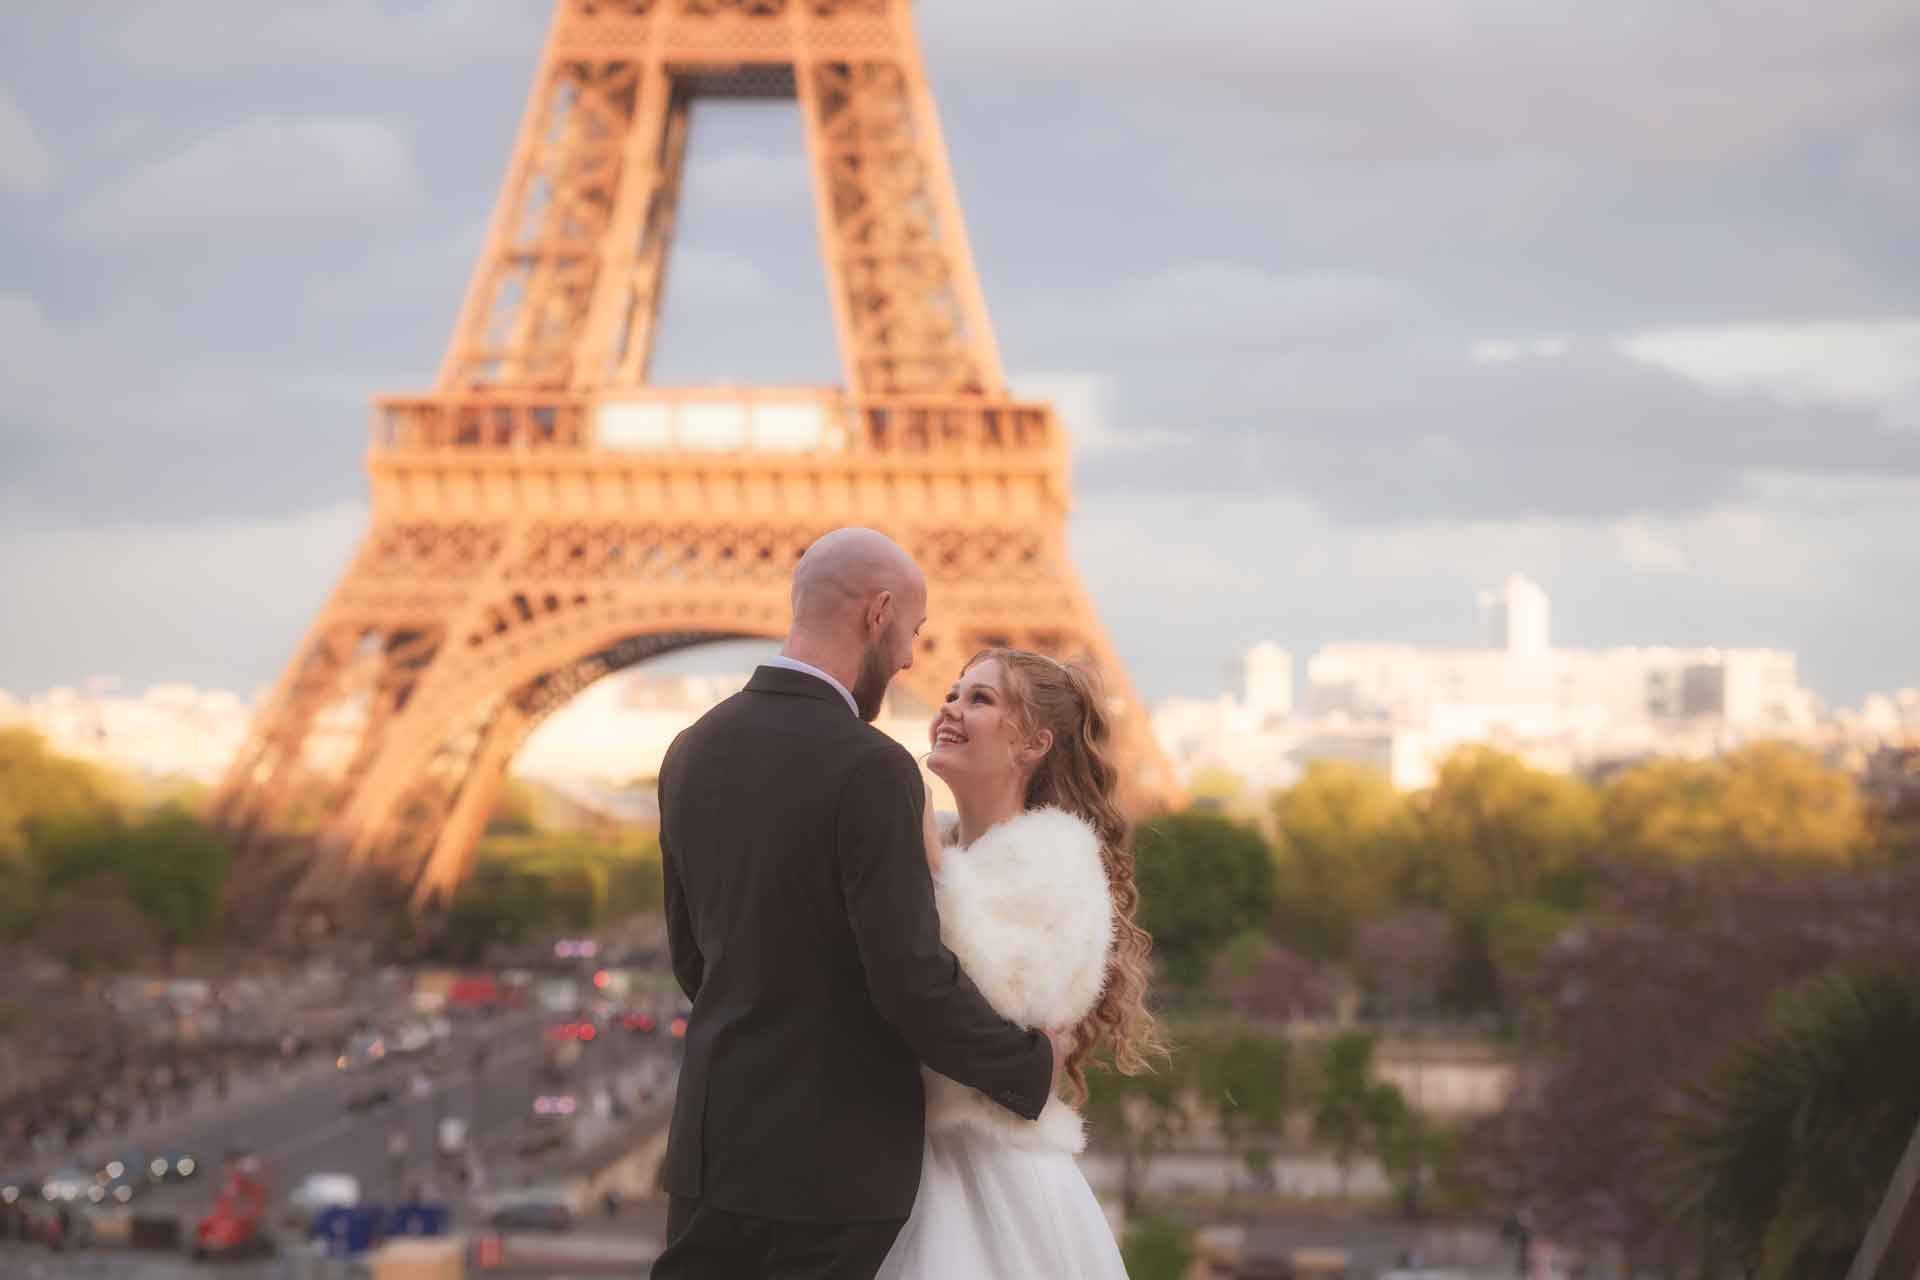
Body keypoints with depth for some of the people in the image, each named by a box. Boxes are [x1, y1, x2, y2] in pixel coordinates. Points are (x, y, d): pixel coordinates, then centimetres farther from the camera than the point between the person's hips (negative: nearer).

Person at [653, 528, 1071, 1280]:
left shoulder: (692, 755, 6)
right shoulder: (870, 771, -18)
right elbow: (913, 981, -19)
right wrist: (1035, 1066, -3)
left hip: (713, 1147, 7)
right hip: (837, 1164, -7)